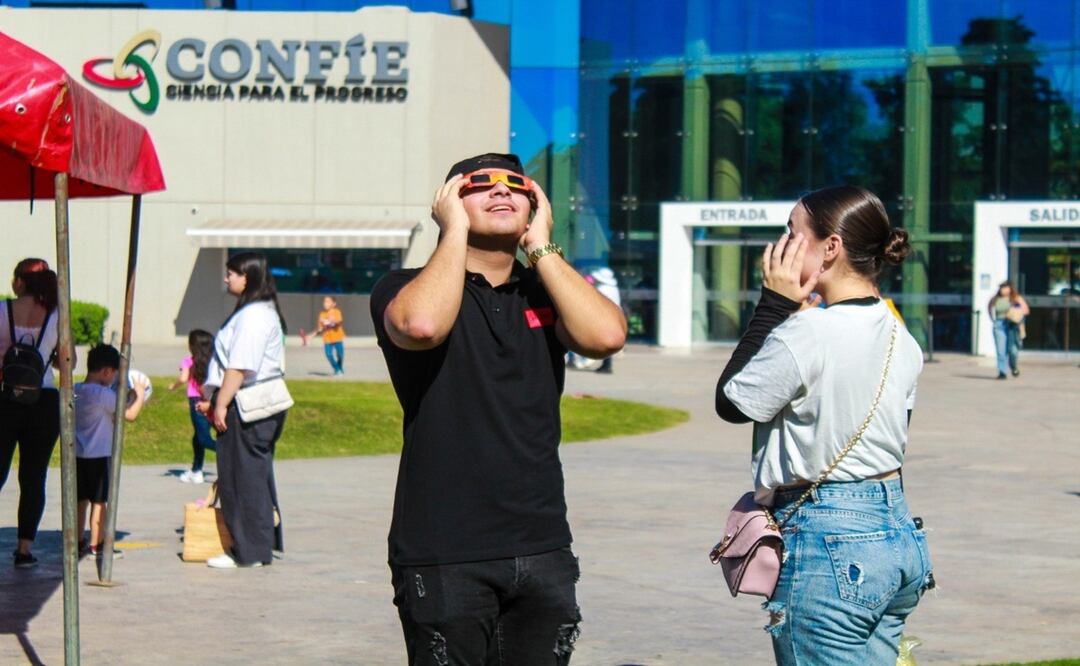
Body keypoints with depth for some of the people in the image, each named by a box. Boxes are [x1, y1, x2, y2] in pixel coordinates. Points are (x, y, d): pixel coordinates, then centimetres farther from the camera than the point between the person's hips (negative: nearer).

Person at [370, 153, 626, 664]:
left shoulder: (546, 293, 14)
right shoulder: (404, 289, 2)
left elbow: (607, 335, -8)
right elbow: (421, 326, -24)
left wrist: (540, 246, -3)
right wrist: (455, 232, -9)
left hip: (543, 550, 4)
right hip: (443, 558, -4)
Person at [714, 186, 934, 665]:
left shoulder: (805, 334, -16)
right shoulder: (901, 338, 8)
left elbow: (731, 402, -3)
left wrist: (773, 305, -2)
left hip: (827, 541, -8)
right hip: (899, 531, 8)